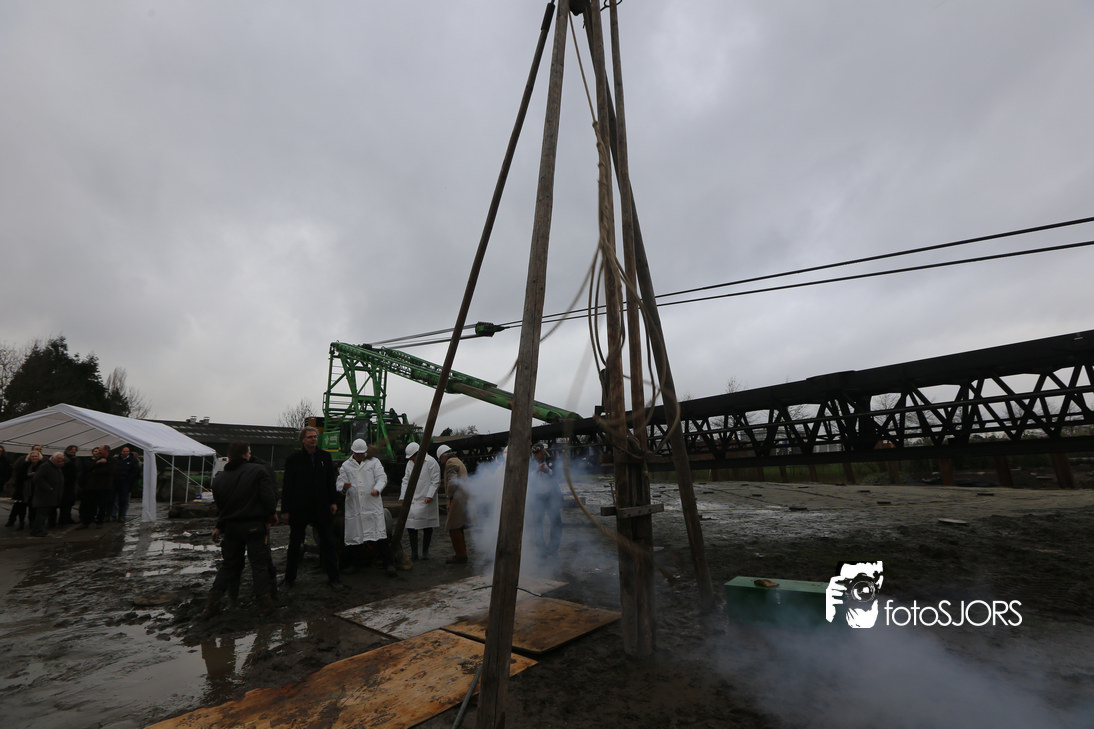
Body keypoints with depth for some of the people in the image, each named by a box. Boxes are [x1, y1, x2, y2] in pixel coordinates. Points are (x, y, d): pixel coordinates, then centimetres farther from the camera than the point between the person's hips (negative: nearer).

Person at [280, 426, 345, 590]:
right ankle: (290, 578, 29)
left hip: (322, 508, 2)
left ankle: (334, 578, 10)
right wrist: (285, 509, -5)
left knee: (328, 543, 4)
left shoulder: (325, 457, 6)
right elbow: (287, 486, -2)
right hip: (299, 508, -2)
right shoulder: (293, 459, -2)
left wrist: (333, 502, 4)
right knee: (295, 544, 12)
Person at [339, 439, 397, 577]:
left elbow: (382, 478, 2)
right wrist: (344, 487, -17)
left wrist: (377, 489, -19)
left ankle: (388, 564, -3)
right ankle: (355, 563, 25)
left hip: (372, 504, -2)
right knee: (353, 534, 6)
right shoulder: (346, 466, 14)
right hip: (353, 506, 2)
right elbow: (340, 481, 7)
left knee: (379, 534, -6)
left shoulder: (374, 462, 10)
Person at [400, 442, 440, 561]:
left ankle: (425, 552, 16)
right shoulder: (410, 463, 12)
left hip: (426, 500, -5)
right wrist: (403, 497, 7)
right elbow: (406, 481, 16)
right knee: (410, 524, -1)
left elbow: (436, 481, -8)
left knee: (427, 527, 2)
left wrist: (429, 495, -16)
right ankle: (413, 552, 10)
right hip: (412, 499, 5)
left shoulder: (431, 462, -8)